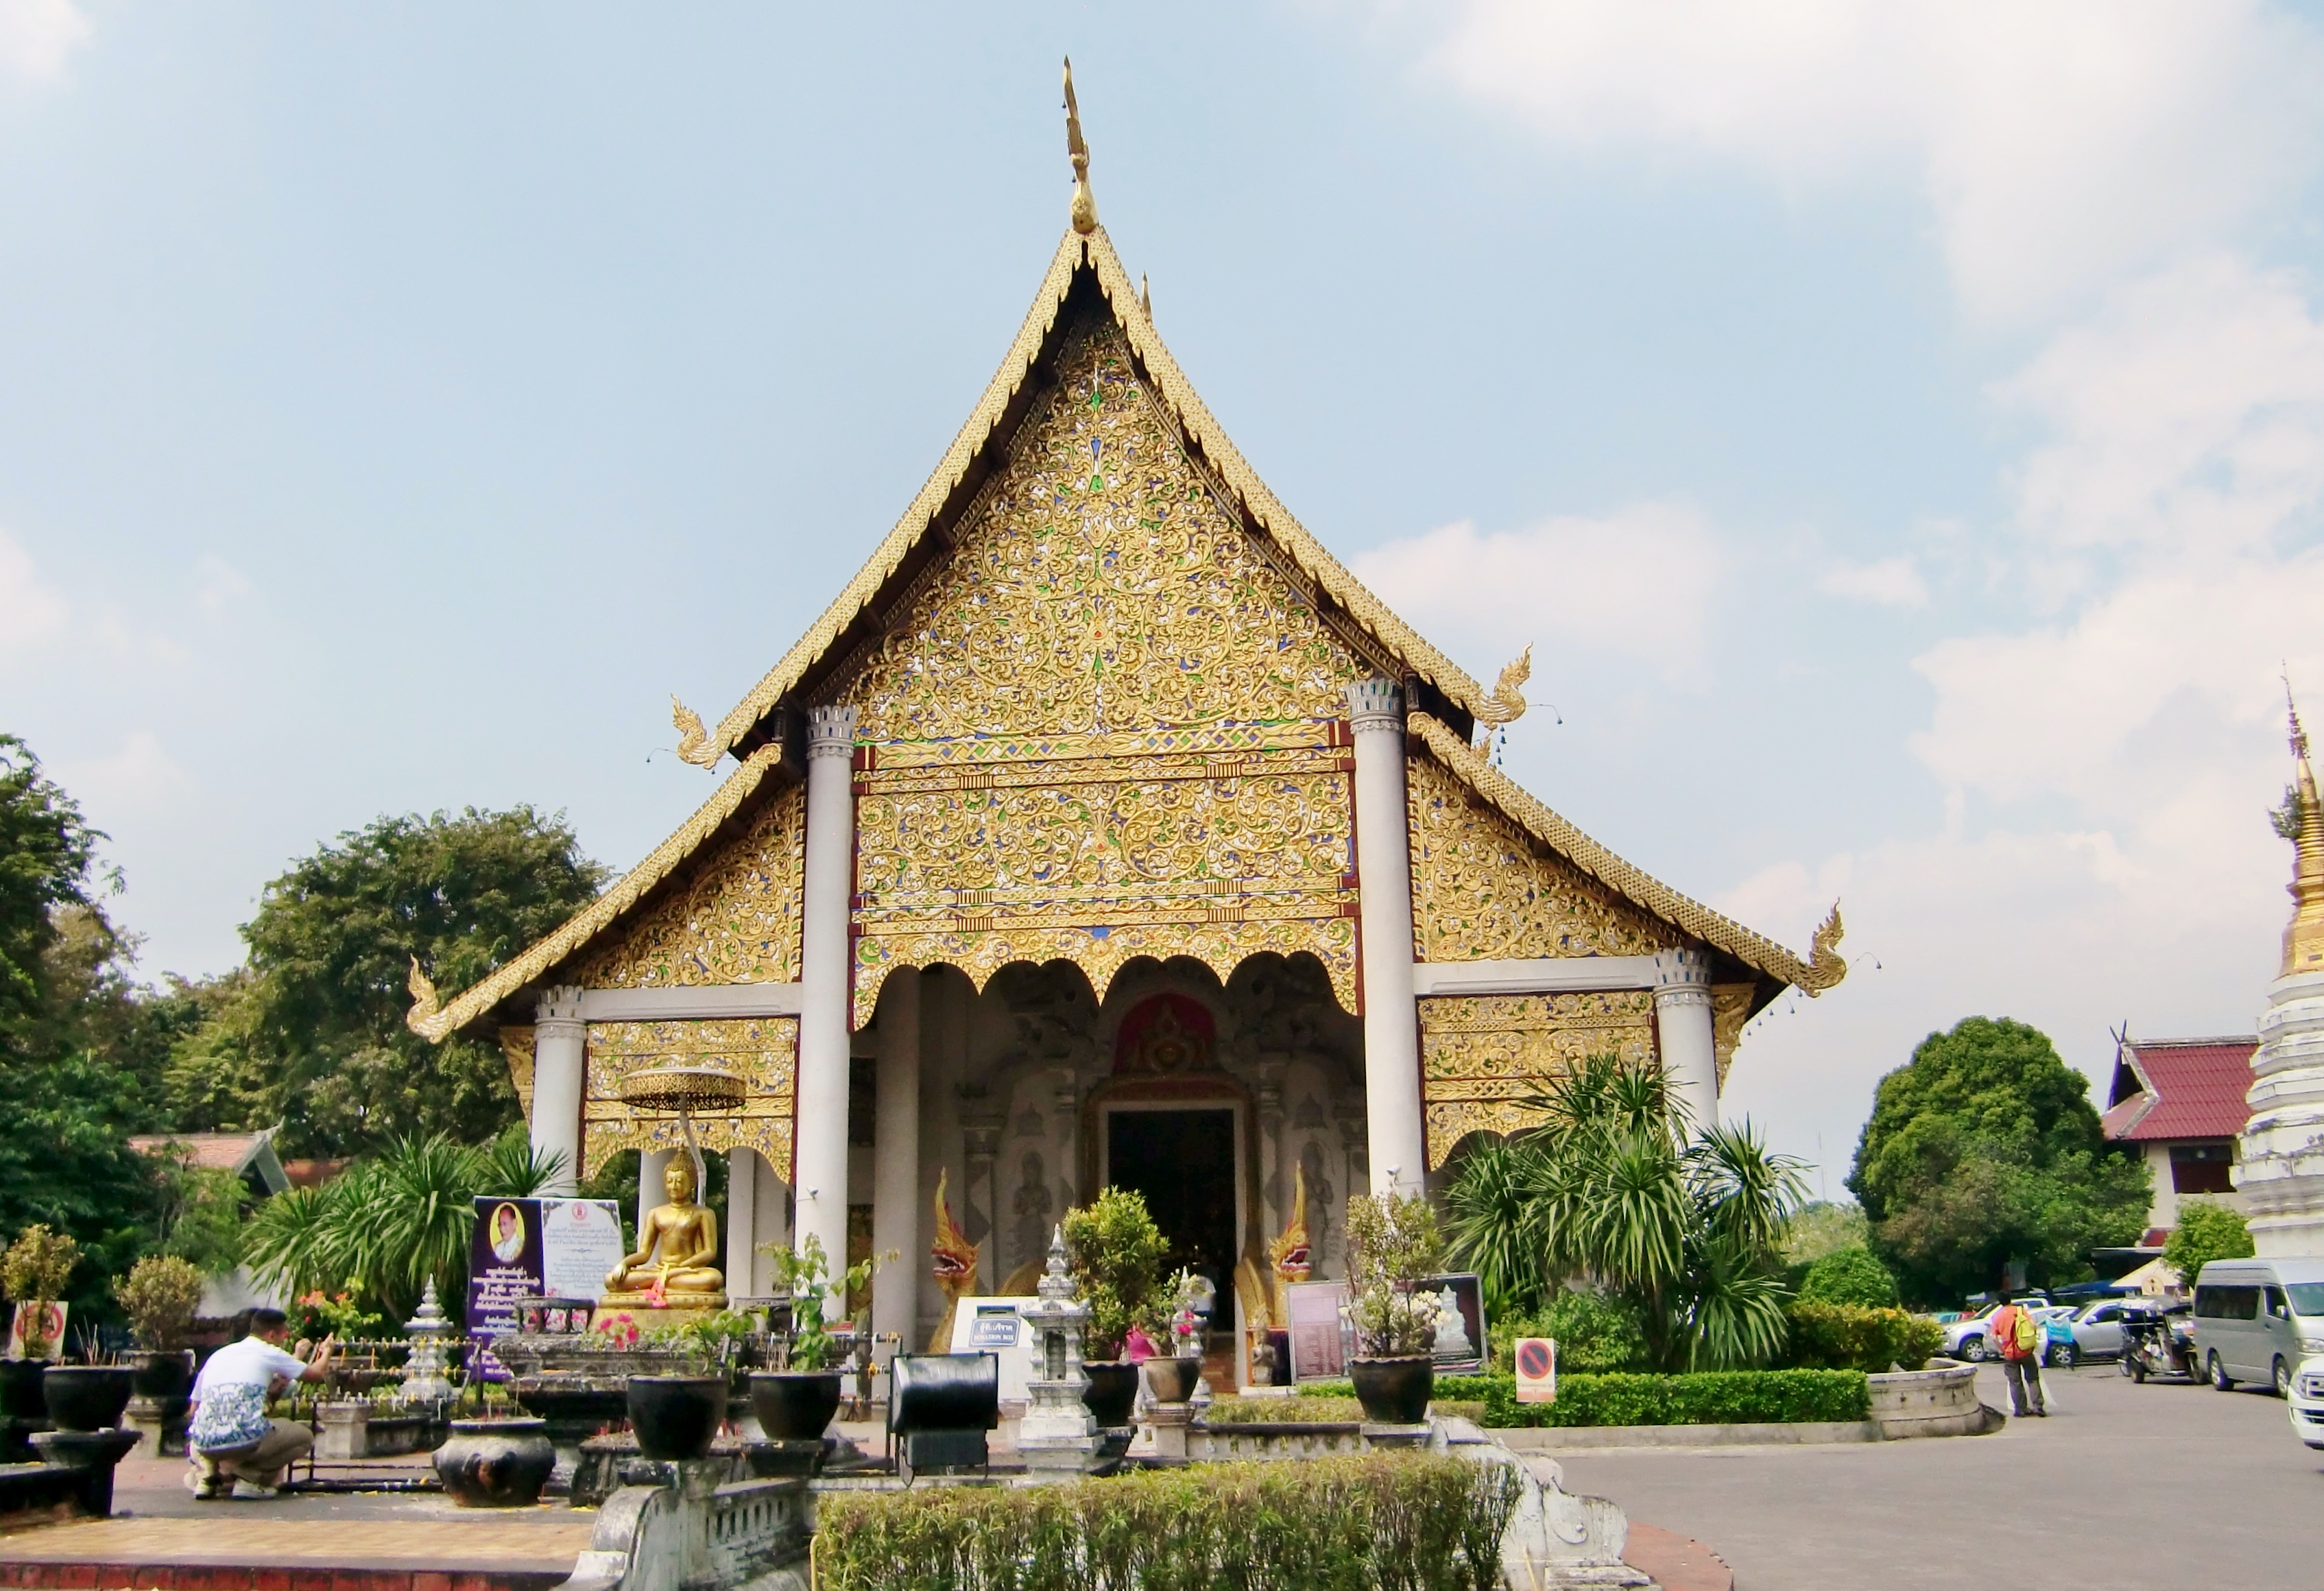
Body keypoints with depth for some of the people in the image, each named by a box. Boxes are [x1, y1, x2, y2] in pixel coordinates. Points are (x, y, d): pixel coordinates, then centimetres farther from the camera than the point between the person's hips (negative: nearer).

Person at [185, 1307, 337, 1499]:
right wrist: (327, 1350, 41)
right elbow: (316, 1373, 19)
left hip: (205, 1447, 6)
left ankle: (207, 1473, 9)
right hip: (245, 1440, -6)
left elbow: (195, 1408, 27)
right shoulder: (270, 1354, 7)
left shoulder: (217, 1355, 22)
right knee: (304, 1436, 18)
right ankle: (250, 1478, 0)